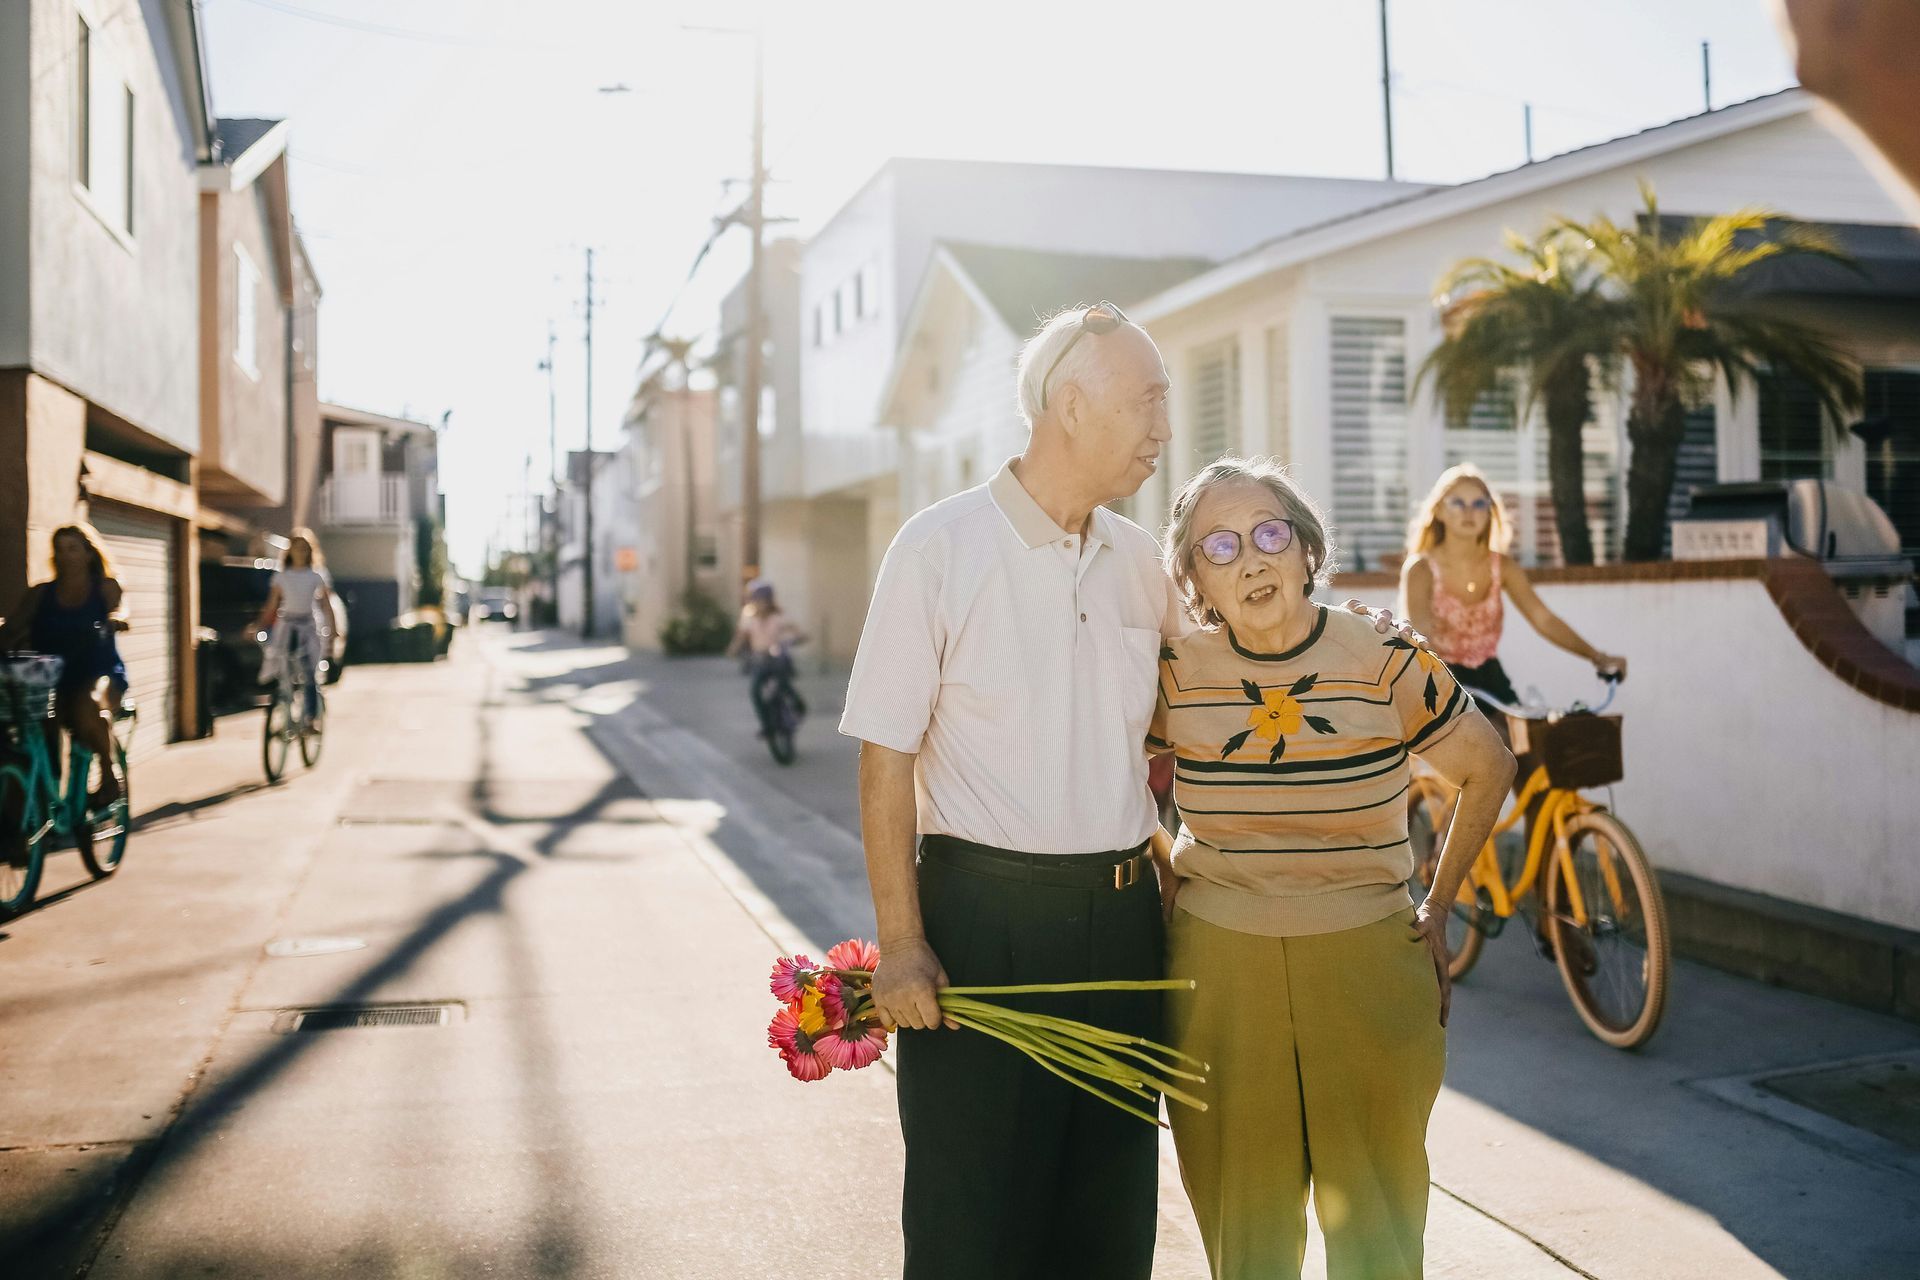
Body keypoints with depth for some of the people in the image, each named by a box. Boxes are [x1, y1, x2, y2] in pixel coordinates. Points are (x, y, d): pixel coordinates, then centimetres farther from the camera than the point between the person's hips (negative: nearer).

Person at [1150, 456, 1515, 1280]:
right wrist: (1161, 889, 4)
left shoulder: (1385, 663, -8)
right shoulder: (1177, 672, -5)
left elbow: (1489, 771, 7)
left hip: (1367, 965, 0)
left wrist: (1437, 908, 6)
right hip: (1218, 971, 1)